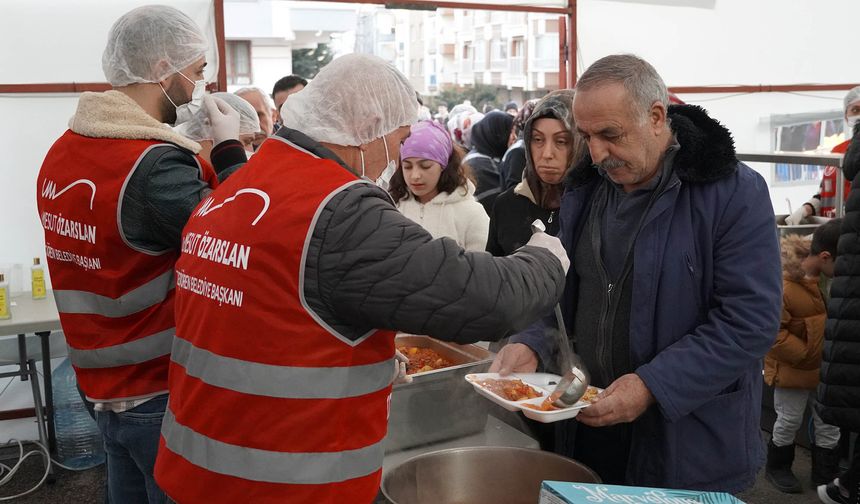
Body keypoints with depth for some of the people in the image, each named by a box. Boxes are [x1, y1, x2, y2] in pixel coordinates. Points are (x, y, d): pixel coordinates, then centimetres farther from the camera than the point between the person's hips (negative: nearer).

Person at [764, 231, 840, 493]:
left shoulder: (828, 278, -2)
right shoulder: (782, 285, -26)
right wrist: (805, 355, -20)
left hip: (825, 367, 7)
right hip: (792, 369, -7)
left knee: (829, 423, 13)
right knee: (790, 421, 9)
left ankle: (825, 477, 30)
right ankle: (777, 468, 32)